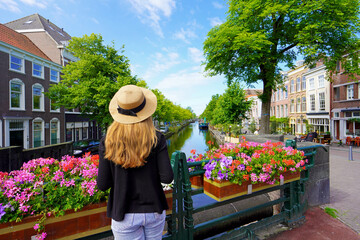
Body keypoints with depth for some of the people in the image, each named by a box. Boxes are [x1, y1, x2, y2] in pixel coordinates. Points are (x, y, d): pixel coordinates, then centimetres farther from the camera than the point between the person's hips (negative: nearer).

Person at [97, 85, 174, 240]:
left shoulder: (107, 142, -13)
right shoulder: (157, 138, -14)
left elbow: (102, 185, -9)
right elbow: (167, 178, -14)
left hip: (125, 215, 0)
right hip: (153, 210, 1)